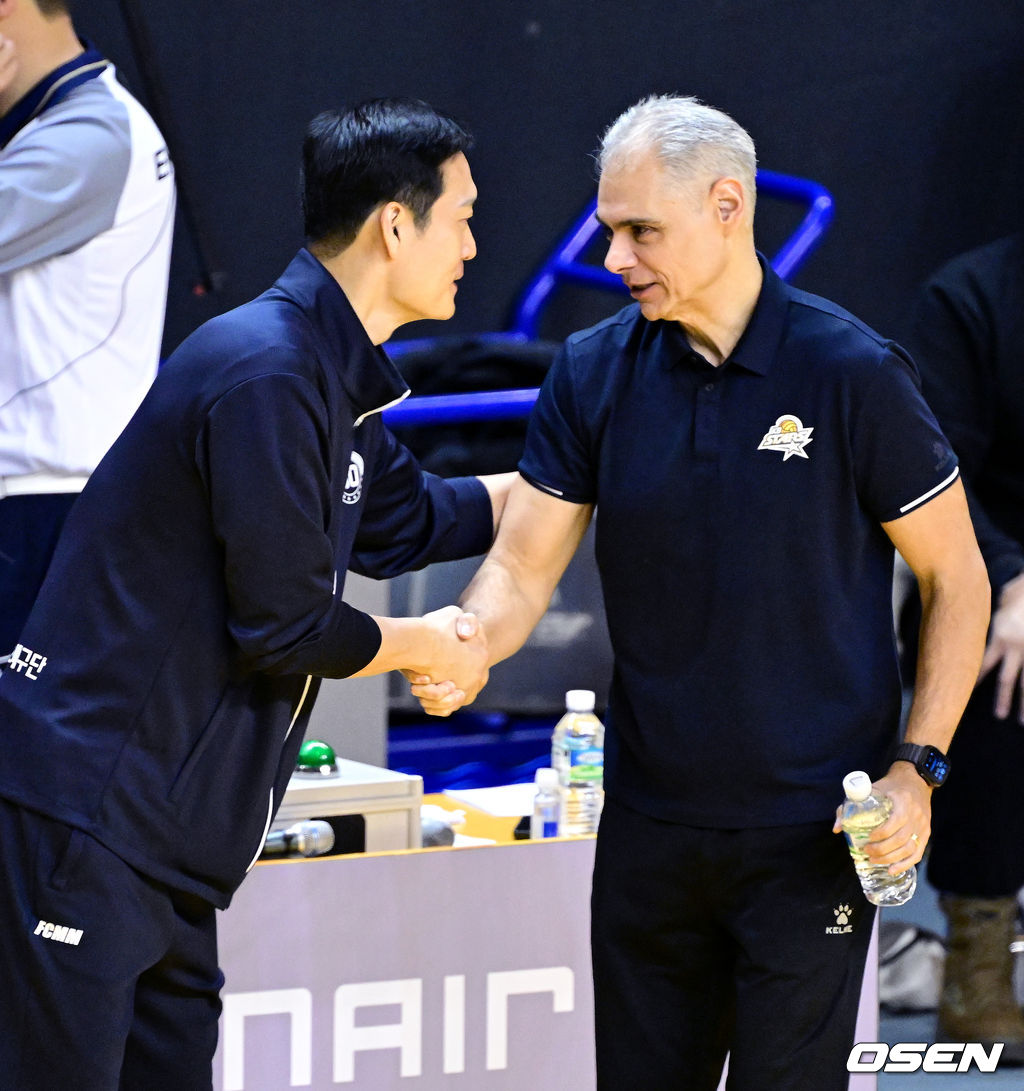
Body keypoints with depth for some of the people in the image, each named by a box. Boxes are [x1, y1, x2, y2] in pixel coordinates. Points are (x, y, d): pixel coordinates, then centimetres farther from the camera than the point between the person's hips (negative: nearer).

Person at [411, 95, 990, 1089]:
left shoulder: (851, 372, -9)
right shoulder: (593, 374, 2)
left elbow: (955, 578, -2)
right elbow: (521, 566, 0)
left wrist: (917, 766, -11)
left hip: (813, 831, -4)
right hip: (650, 823, 4)